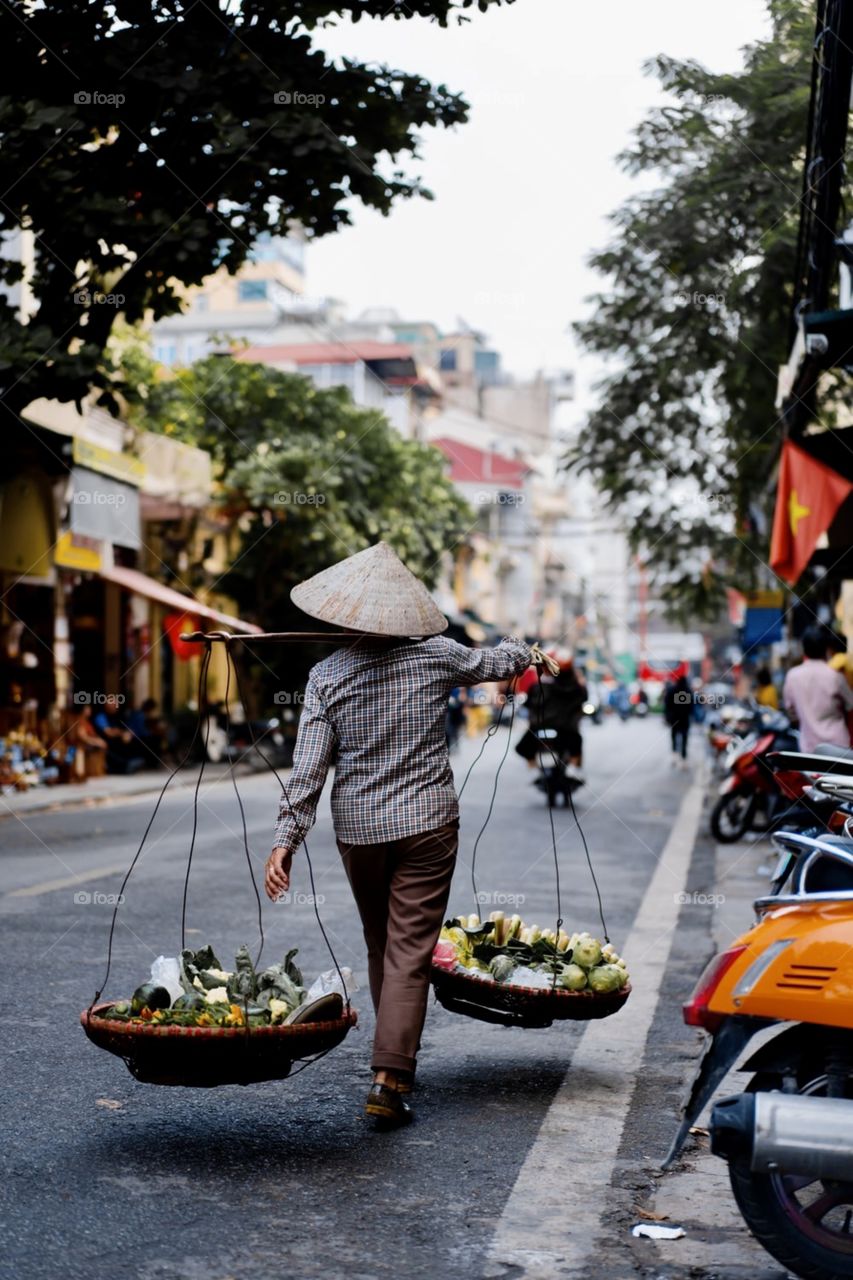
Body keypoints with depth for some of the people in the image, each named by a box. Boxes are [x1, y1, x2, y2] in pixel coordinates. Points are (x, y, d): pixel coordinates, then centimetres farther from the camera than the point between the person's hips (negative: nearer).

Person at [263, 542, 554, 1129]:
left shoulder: (327, 675, -7)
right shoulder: (436, 657, -5)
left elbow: (308, 768, -10)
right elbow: (493, 662, 16)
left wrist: (286, 839, -6)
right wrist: (527, 652, 38)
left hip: (358, 829, 2)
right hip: (427, 823, -1)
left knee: (381, 946, 20)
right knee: (410, 953, -2)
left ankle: (398, 1058, 35)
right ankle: (389, 1080, -9)